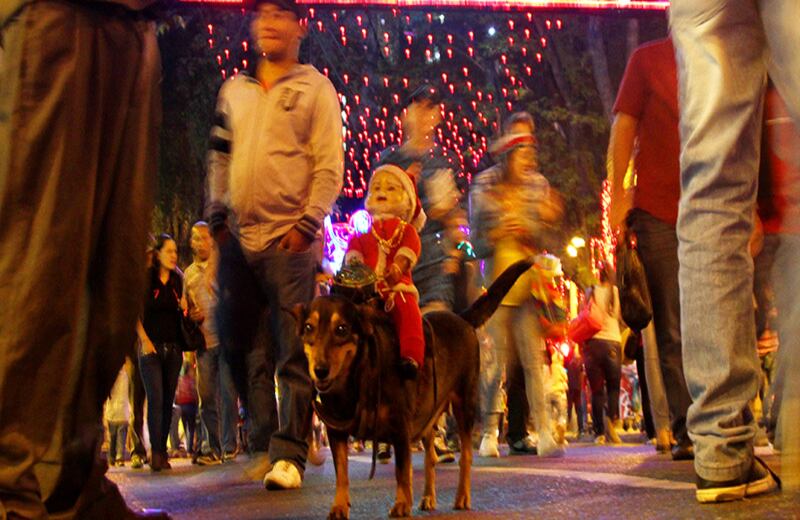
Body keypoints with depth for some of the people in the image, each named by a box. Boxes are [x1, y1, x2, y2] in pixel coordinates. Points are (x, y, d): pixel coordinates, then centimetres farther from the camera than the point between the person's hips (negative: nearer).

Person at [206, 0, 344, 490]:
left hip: (289, 238, -5)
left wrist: (308, 222, -12)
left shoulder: (316, 89, 4)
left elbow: (330, 166, -3)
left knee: (293, 352, -6)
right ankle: (261, 439, 23)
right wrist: (217, 213, 12)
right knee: (242, 344, 9)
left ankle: (289, 453, -2)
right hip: (238, 236, 5)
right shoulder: (235, 89, 18)